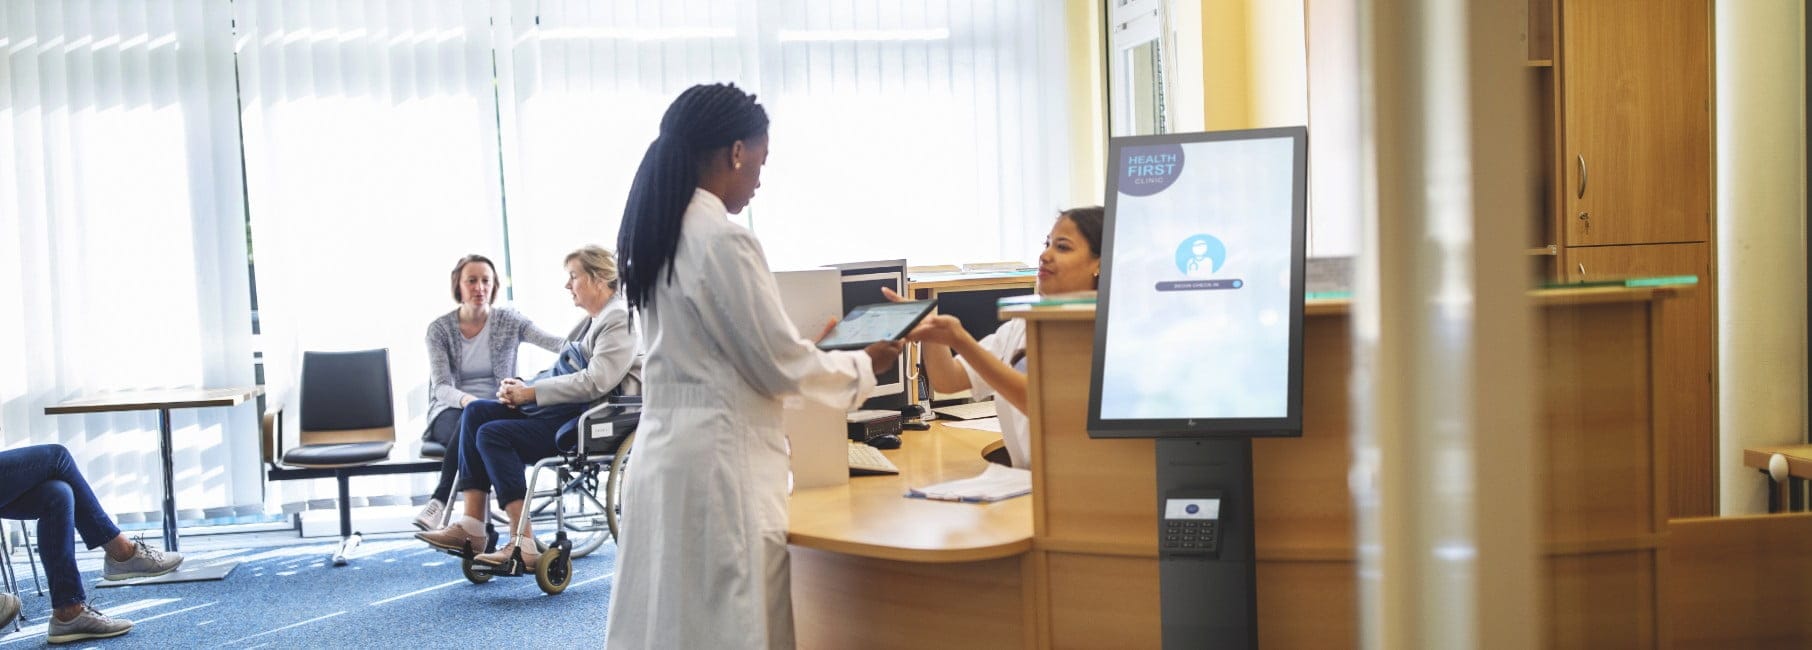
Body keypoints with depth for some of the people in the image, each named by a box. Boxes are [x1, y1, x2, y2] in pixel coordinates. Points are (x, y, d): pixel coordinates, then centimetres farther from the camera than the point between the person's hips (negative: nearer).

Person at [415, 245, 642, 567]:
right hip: (570, 409, 11)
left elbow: (596, 382, -23)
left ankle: (524, 544, -21)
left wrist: (531, 392, -17)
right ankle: (472, 525, -5)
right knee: (476, 412, 1)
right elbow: (566, 371, 19)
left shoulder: (620, 320, -12)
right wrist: (522, 387, -1)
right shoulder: (593, 319, 20)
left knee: (494, 433, -21)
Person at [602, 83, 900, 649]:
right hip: (718, 458, -9)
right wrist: (863, 365, 3)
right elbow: (779, 366, -12)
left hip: (664, 446, 9)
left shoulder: (659, 234, 10)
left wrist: (805, 352, 23)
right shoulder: (725, 240, -17)